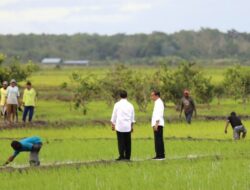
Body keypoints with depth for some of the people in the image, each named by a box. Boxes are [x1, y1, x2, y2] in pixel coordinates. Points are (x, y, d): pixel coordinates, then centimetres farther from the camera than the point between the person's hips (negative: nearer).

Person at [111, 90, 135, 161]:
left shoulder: (117, 105, -3)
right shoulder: (130, 105, 6)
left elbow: (114, 115, 2)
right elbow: (132, 117, 14)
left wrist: (113, 124, 13)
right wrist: (132, 126, 24)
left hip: (119, 126, -3)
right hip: (128, 126, 3)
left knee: (121, 142, -3)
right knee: (128, 142, 6)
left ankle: (121, 156, -9)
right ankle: (127, 156, 7)